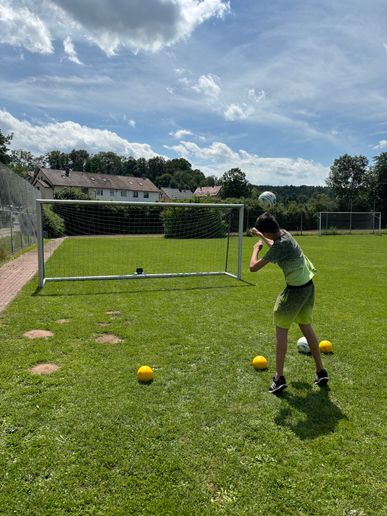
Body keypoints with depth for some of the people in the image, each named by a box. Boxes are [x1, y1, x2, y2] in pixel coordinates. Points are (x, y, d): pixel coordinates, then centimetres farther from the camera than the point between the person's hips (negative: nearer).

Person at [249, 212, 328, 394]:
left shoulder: (279, 246, -23)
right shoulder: (284, 234, 3)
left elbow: (253, 267, -21)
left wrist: (256, 248, -5)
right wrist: (261, 235, 35)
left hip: (295, 290, -9)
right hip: (308, 286, 9)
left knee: (281, 330, 3)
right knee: (306, 327, 19)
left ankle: (279, 377, 7)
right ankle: (321, 371, 28)